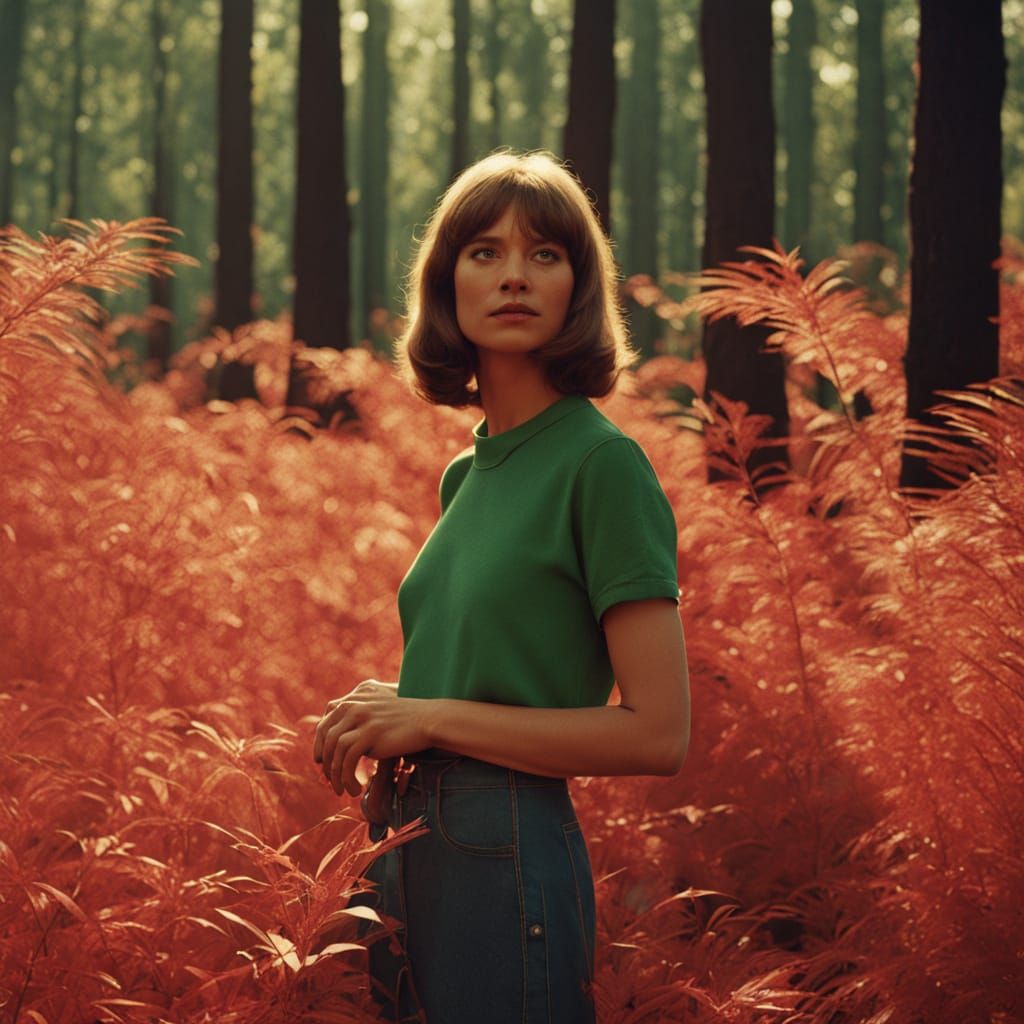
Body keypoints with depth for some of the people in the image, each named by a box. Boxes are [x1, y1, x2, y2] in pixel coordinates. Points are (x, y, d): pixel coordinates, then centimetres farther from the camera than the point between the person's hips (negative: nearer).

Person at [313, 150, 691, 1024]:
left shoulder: (603, 463, -11)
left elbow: (658, 735, -16)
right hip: (411, 859, 8)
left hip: (509, 859, -8)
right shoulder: (465, 475, 12)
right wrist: (385, 728, 2)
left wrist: (434, 718, -15)